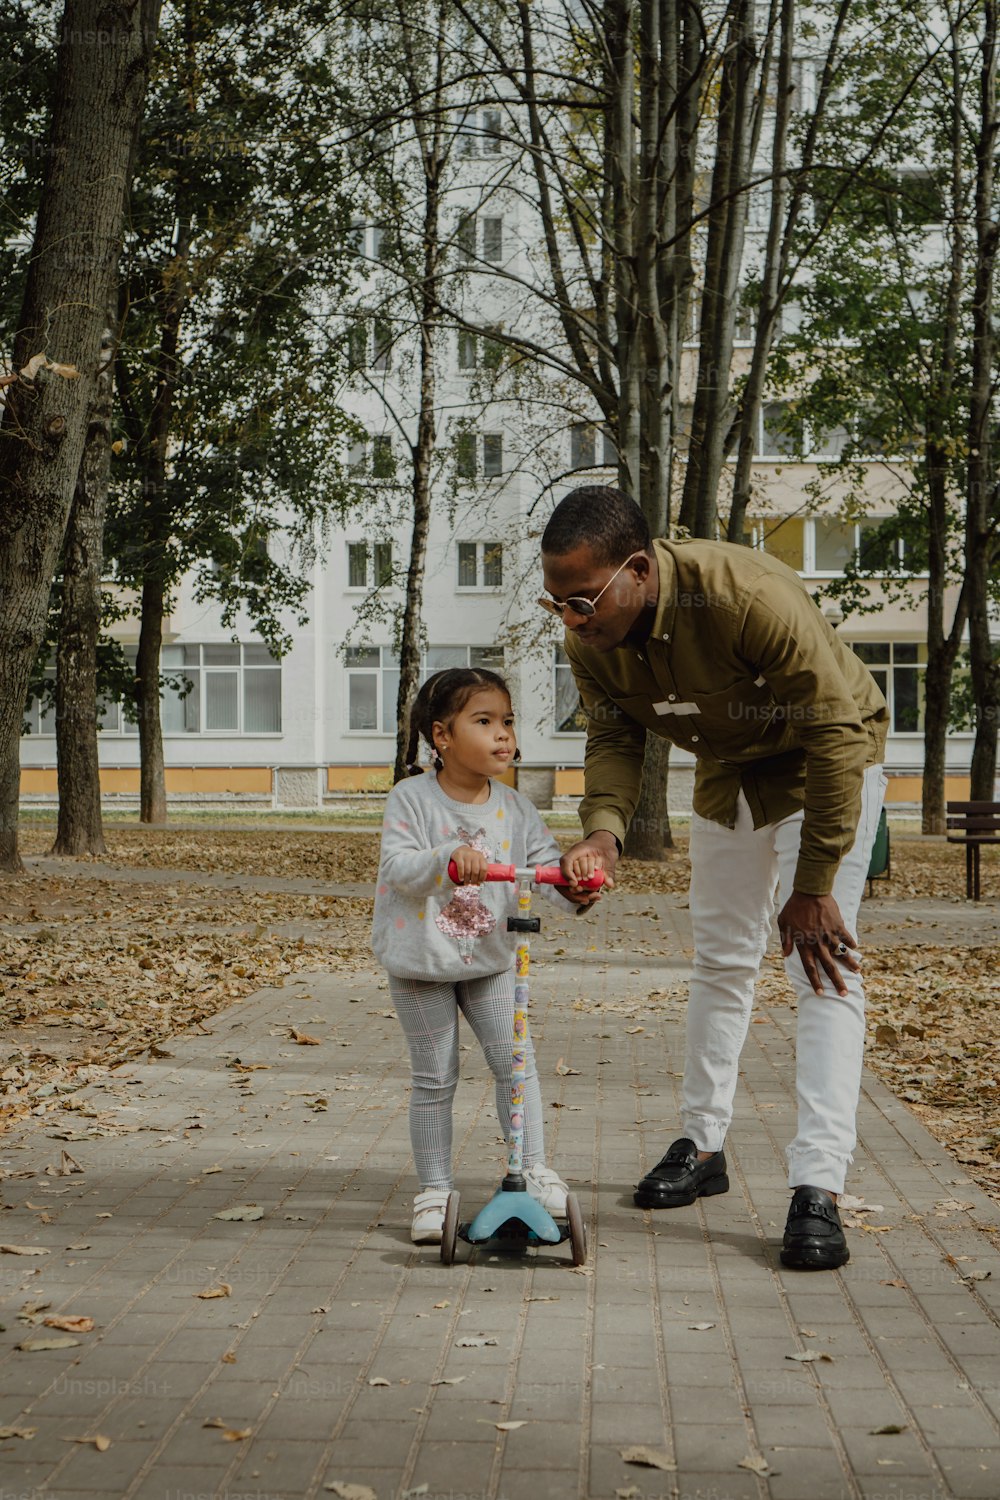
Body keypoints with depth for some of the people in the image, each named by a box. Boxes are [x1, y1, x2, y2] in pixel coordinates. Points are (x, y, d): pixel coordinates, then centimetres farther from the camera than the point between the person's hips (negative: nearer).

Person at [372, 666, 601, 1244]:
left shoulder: (515, 807, -1)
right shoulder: (413, 798, -13)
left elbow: (543, 859, -5)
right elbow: (397, 866, -23)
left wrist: (572, 876, -28)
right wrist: (450, 857, -41)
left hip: (490, 958, 3)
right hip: (420, 962, -3)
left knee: (516, 1058, -3)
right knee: (435, 1078, 4)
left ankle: (535, 1171, 12)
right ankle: (435, 1190, 15)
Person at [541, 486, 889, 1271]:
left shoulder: (751, 596, -40)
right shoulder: (591, 639, -20)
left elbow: (836, 735, -32)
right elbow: (614, 737, -5)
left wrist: (813, 888, -28)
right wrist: (604, 827, -28)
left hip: (829, 759, -6)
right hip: (729, 768, 6)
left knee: (824, 965, -15)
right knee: (722, 958, 12)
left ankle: (817, 1190, -17)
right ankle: (703, 1146, 26)